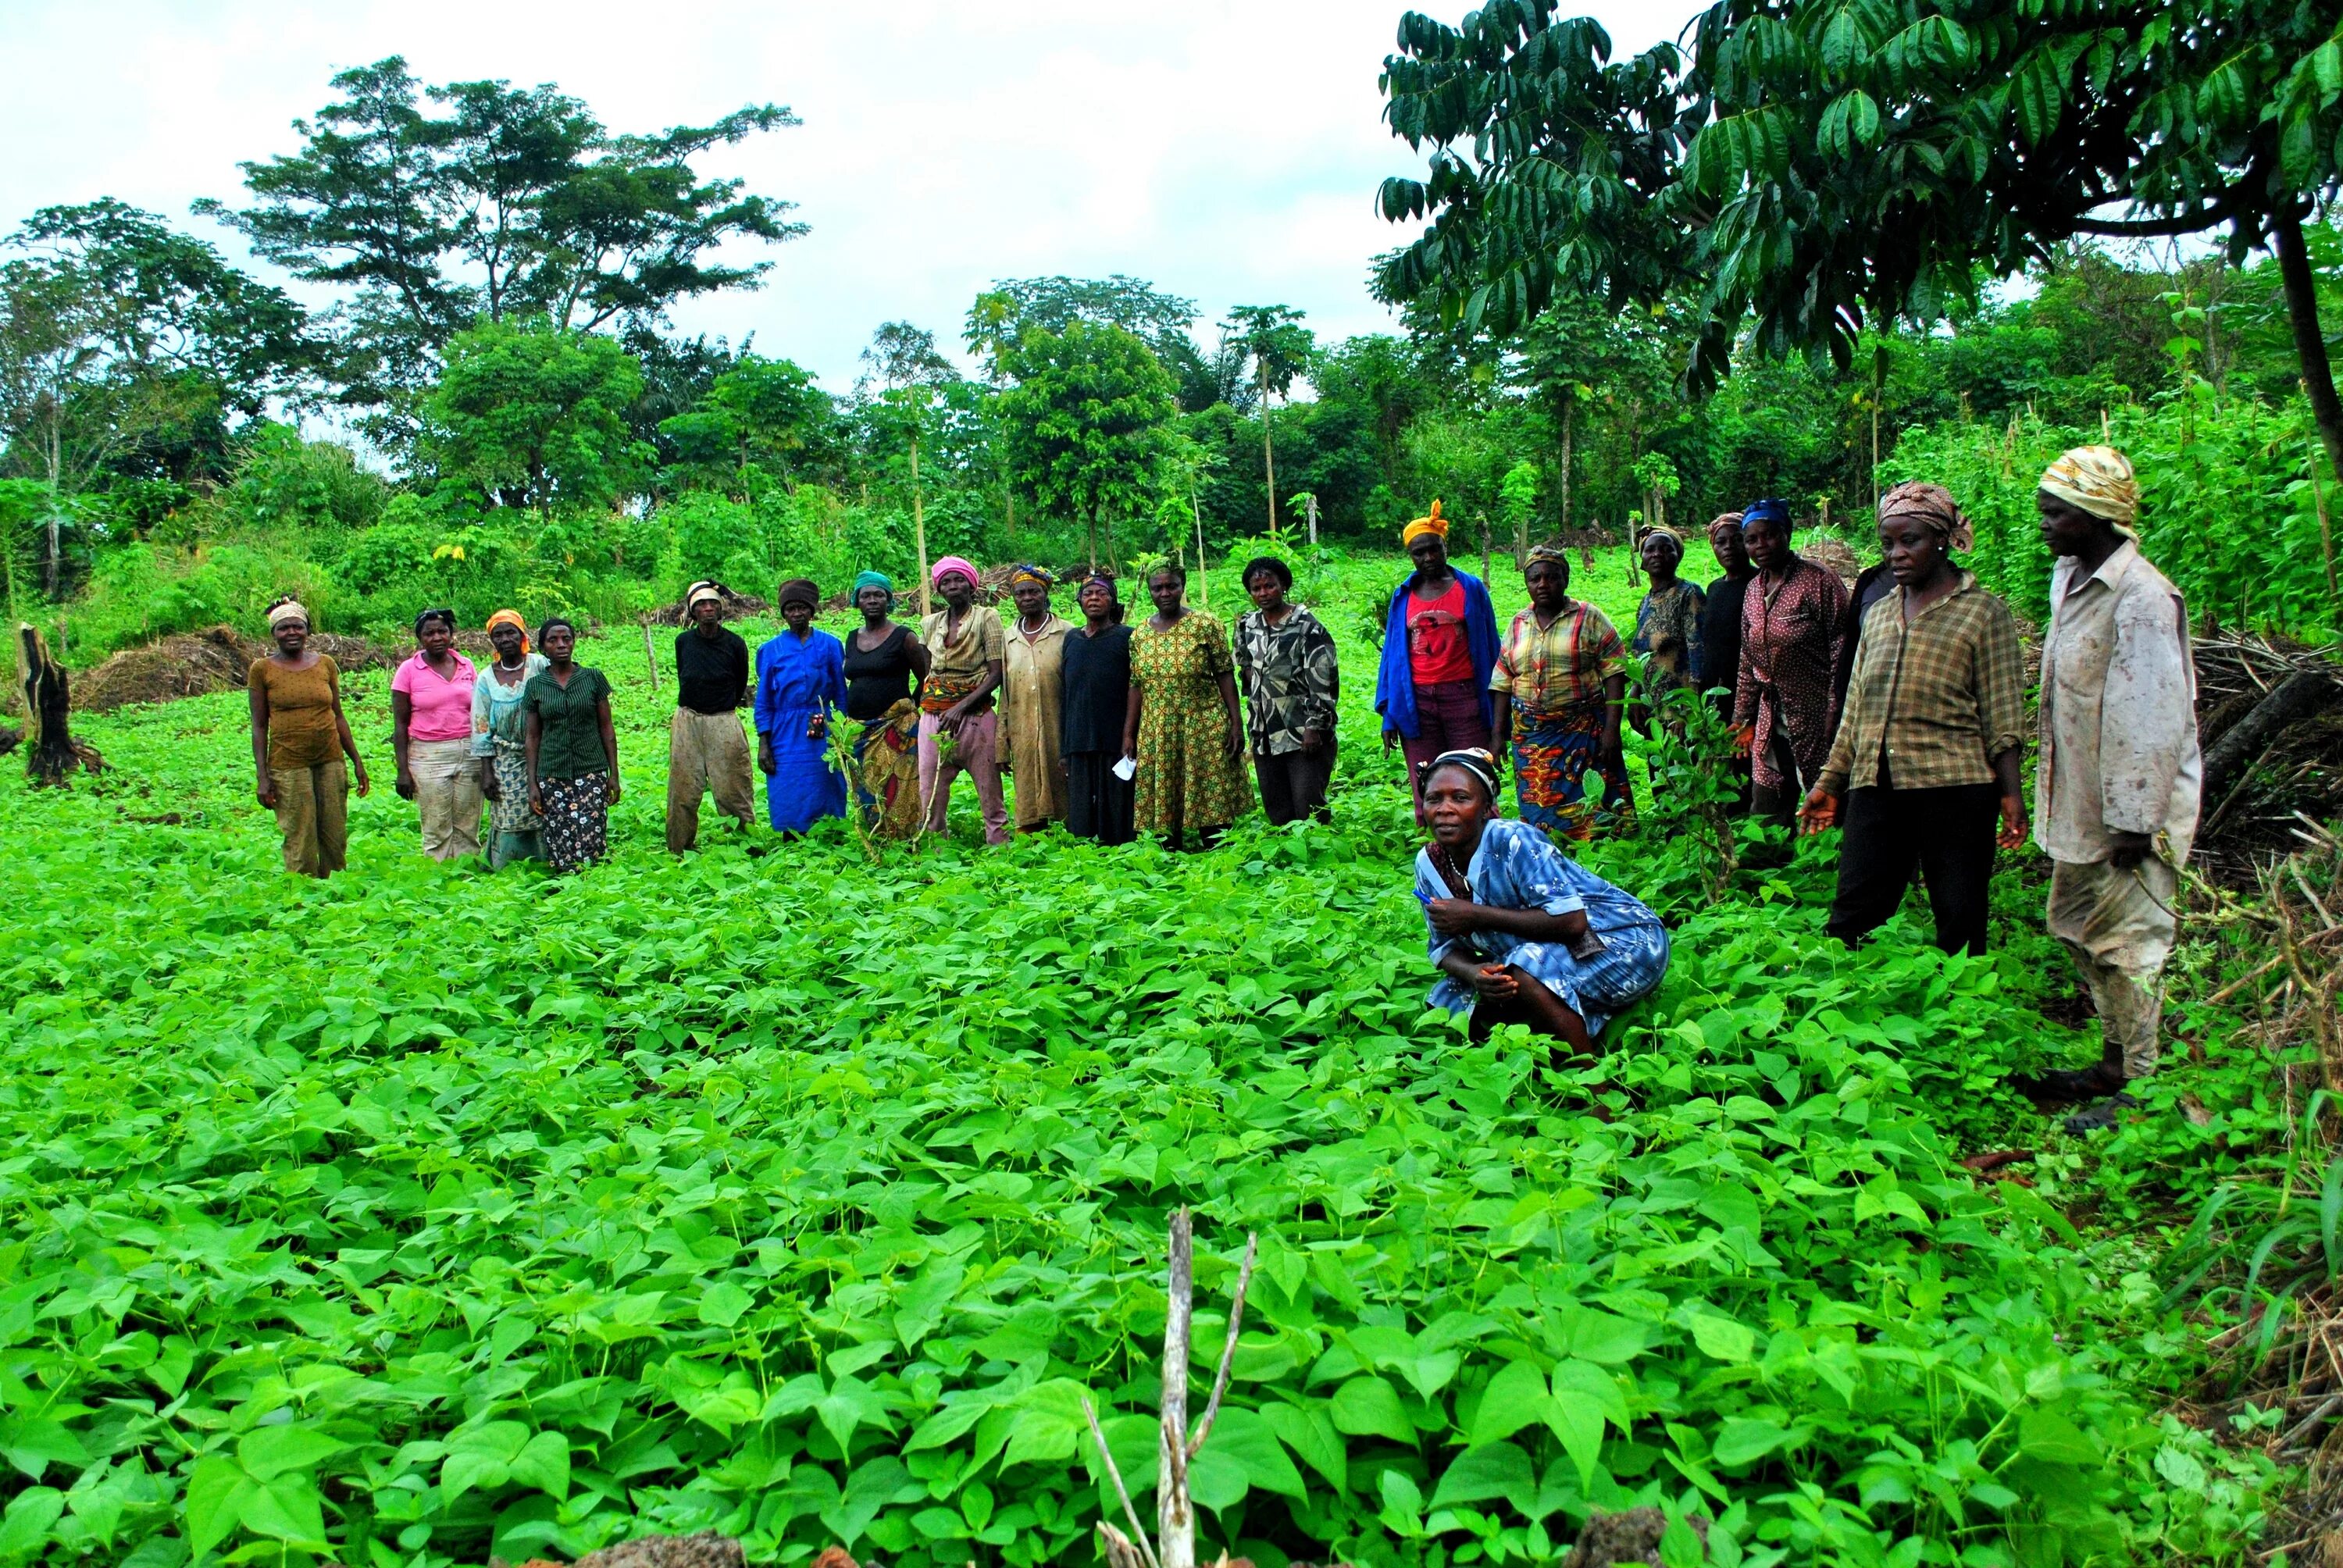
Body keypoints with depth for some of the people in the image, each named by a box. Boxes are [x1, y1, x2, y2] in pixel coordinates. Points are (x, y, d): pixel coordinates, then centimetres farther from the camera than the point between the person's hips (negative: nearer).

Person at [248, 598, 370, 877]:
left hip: (331, 760, 3)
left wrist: (358, 761, 11)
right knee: (301, 847, -2)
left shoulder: (325, 664, 8)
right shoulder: (262, 670, 1)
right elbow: (259, 726, 1)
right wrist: (262, 777, -5)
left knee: (336, 839, 6)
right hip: (288, 764, -3)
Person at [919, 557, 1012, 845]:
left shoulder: (986, 617, 0)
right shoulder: (931, 624, 14)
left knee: (989, 793, -3)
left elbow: (996, 673, -7)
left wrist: (961, 707, -16)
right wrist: (922, 702, 5)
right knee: (930, 794, 3)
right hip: (934, 717, 4)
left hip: (975, 714, -4)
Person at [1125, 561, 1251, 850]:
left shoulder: (1205, 625, -3)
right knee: (1164, 805, 5)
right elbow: (1136, 686, 11)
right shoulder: (1139, 636, 8)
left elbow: (1225, 675, -4)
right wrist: (1128, 734, 8)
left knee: (1211, 804, -2)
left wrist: (1236, 724, -9)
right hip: (1156, 735, 4)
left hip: (1204, 729, -3)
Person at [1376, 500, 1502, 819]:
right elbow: (1393, 655, 13)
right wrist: (1389, 715, 6)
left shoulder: (1470, 589, 5)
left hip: (1463, 696, -2)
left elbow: (1489, 648, 7)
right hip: (1416, 701, 2)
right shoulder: (1403, 597, 11)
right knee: (1426, 793, 1)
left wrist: (1495, 711, 1)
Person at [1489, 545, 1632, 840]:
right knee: (1540, 811, 1)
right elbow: (1503, 684, 12)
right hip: (1530, 736, 3)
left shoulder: (1590, 618, 1)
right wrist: (1499, 736, 6)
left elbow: (1614, 675, -5)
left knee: (1589, 805, -5)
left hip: (1583, 733, -3)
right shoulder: (1517, 625, 12)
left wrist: (1611, 729, -13)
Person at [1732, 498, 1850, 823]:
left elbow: (1841, 657, -11)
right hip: (1771, 726, 7)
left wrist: (1834, 719, -15)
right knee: (1765, 820, 7)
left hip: (1815, 720, -7)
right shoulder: (1753, 592, 12)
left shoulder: (1819, 581, -9)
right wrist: (1742, 719, 17)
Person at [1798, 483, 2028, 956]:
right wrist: (1829, 784, 17)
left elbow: (2002, 717, -1)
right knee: (1852, 914, 1)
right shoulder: (1878, 615, 18)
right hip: (1874, 788, 4)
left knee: (1960, 920, 1)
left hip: (1953, 787, -4)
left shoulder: (1984, 612, 3)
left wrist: (2011, 794, -8)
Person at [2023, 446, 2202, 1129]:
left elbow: (2152, 720, -22)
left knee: (2130, 945, -2)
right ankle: (2114, 1066, 32)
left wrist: (2133, 819, -21)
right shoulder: (2069, 579, 9)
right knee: (2083, 935, 18)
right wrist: (2048, 795, 18)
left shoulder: (2142, 597, -20)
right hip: (2080, 805, 10)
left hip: (2128, 810, -10)